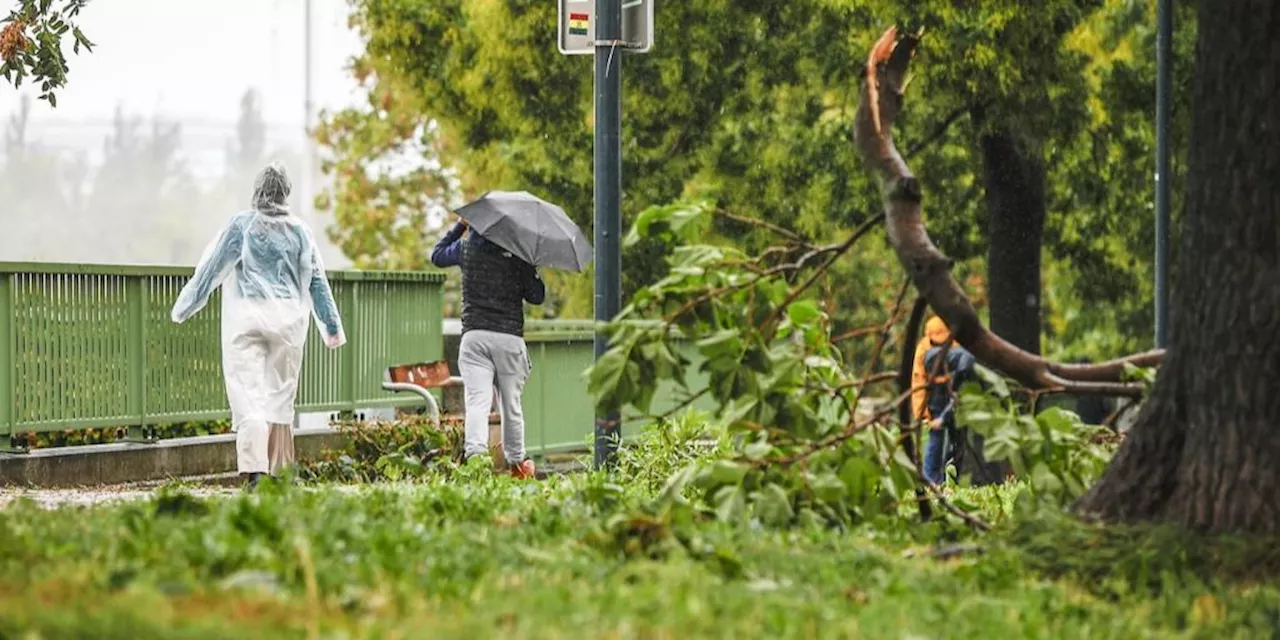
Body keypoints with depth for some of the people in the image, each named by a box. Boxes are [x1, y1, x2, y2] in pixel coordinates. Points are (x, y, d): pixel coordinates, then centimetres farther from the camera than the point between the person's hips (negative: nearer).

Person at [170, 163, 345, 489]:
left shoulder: (242, 224, -2)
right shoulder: (299, 230, 5)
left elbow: (212, 267, 3)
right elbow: (317, 280, 10)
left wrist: (184, 307, 13)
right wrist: (332, 326, 18)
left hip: (247, 318, -3)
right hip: (288, 318, 3)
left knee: (247, 391, -7)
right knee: (280, 393, 12)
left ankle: (254, 467, -24)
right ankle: (277, 471, 14)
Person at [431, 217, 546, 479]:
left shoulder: (466, 247, 5)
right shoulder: (519, 253, 0)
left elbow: (437, 255, 26)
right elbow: (537, 297, 5)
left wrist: (460, 225, 30)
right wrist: (532, 270, 19)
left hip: (474, 336, 0)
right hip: (510, 337, 0)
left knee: (477, 400, -11)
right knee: (511, 403, 13)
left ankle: (475, 451, -33)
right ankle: (517, 461, 24)